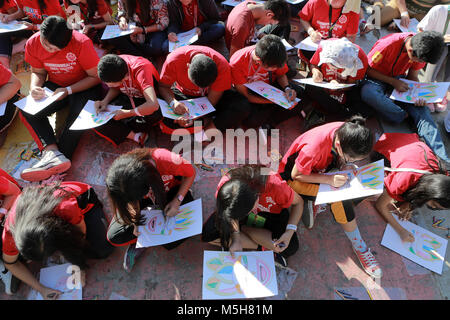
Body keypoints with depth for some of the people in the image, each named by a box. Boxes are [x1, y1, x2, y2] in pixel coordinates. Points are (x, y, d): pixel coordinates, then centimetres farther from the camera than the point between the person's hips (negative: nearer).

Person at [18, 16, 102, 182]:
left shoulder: (82, 43, -23)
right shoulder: (33, 43, -8)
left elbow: (95, 77, -17)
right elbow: (38, 72, 6)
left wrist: (68, 91, -26)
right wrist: (34, 87, -17)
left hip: (83, 86, -4)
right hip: (55, 86, 5)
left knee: (79, 114, -36)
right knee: (26, 110, -20)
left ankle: (56, 158, -40)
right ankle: (53, 153, -38)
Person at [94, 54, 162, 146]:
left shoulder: (140, 69, -34)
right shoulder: (112, 67, -17)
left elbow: (153, 105, -46)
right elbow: (115, 89, 6)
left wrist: (126, 113, -35)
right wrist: (105, 101, -14)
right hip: (128, 97, 5)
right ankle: (136, 137, -19)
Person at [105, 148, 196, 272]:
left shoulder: (167, 160, -41)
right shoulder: (120, 182, -31)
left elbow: (191, 173, -19)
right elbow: (131, 202, -7)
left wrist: (177, 200, -25)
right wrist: (135, 221, -21)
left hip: (171, 191, -1)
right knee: (114, 237, -15)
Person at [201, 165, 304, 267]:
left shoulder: (274, 185, -39)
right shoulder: (225, 186, -32)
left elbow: (298, 202, -18)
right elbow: (234, 214, -11)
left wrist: (290, 232, -29)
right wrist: (236, 239, -25)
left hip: (271, 212, -2)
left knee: (290, 247, -26)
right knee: (208, 234, -20)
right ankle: (263, 249, -12)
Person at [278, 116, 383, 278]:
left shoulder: (346, 132, -21)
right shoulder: (314, 147, -40)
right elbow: (296, 175, -24)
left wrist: (345, 166, -19)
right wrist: (329, 179, -33)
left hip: (321, 168, 7)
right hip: (293, 177, -7)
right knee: (340, 198, -25)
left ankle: (316, 202, 0)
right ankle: (359, 247, -7)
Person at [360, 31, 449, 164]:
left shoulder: (420, 50, -10)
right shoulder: (388, 44, -28)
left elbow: (413, 76, 3)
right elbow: (367, 69, -17)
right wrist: (393, 82, -25)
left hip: (399, 79, 4)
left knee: (422, 110, -20)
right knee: (367, 92, -42)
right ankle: (404, 116, -24)